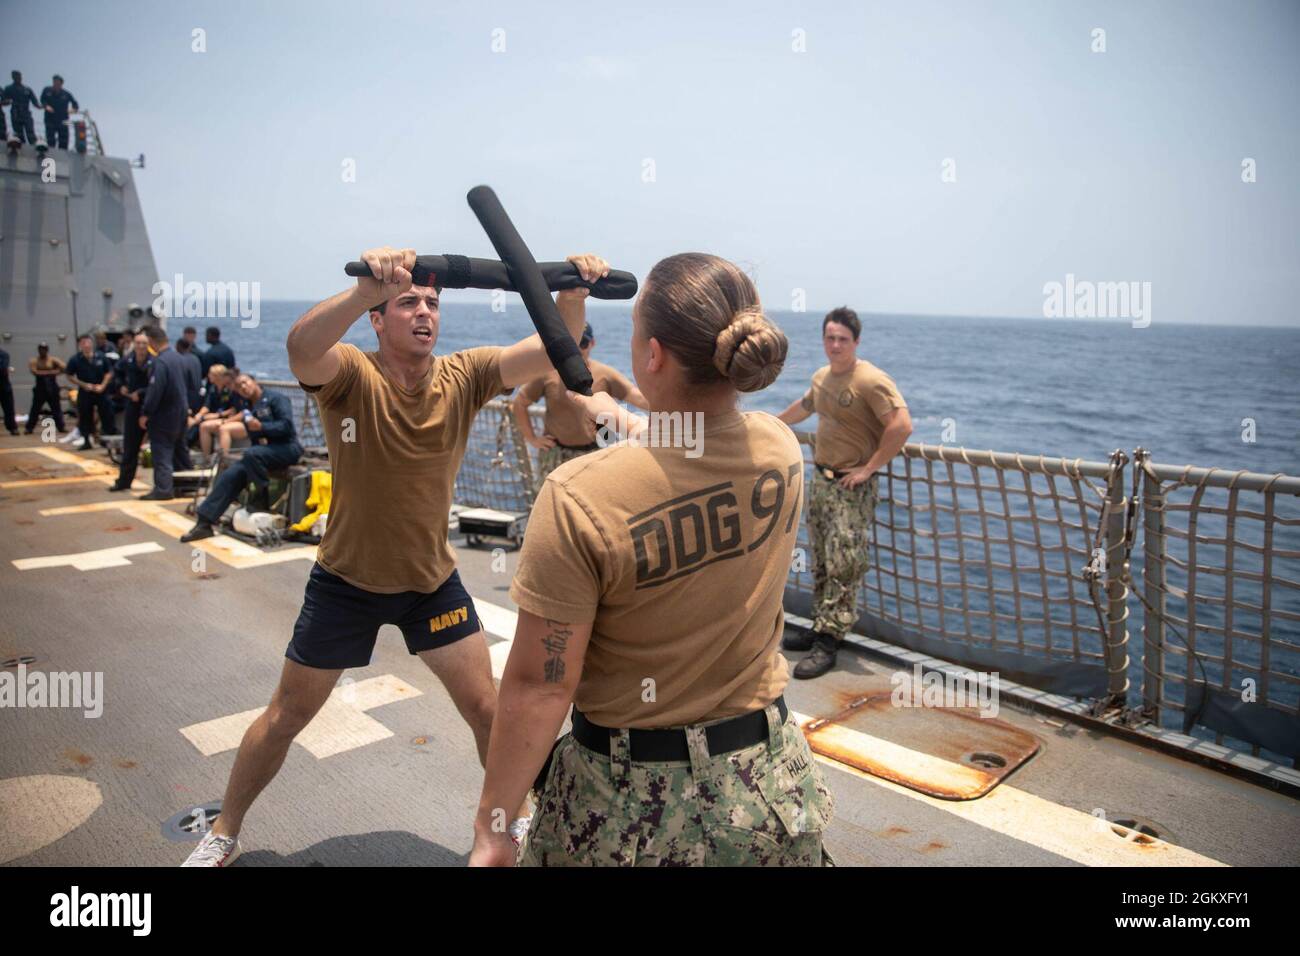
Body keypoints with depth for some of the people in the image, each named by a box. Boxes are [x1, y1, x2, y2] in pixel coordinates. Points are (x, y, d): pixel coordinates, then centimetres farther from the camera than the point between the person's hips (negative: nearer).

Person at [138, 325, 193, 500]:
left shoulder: (160, 362, -21)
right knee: (179, 448, 17)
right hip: (180, 410, 9)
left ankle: (163, 489, -6)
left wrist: (145, 413, -17)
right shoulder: (178, 357, 7)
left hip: (164, 413, -9)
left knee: (162, 451, -5)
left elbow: (154, 391, -23)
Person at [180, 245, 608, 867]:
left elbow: (553, 349, -21)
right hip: (347, 580, -2)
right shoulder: (352, 376, -19)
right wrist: (365, 289, -60)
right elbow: (301, 348, -43)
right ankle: (222, 834, 39)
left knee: (487, 709, 9)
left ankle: (516, 821, 34)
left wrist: (574, 291, -40)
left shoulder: (463, 376, -11)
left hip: (433, 580, 3)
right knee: (286, 717, 14)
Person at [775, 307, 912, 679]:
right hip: (821, 479, 8)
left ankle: (828, 642, -3)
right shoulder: (821, 376, 9)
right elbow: (804, 406, 30)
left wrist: (868, 468, -21)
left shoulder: (870, 380, -16)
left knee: (843, 565, -7)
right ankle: (821, 626, 26)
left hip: (852, 487, -8)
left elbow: (902, 425, -25)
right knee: (821, 562, 14)